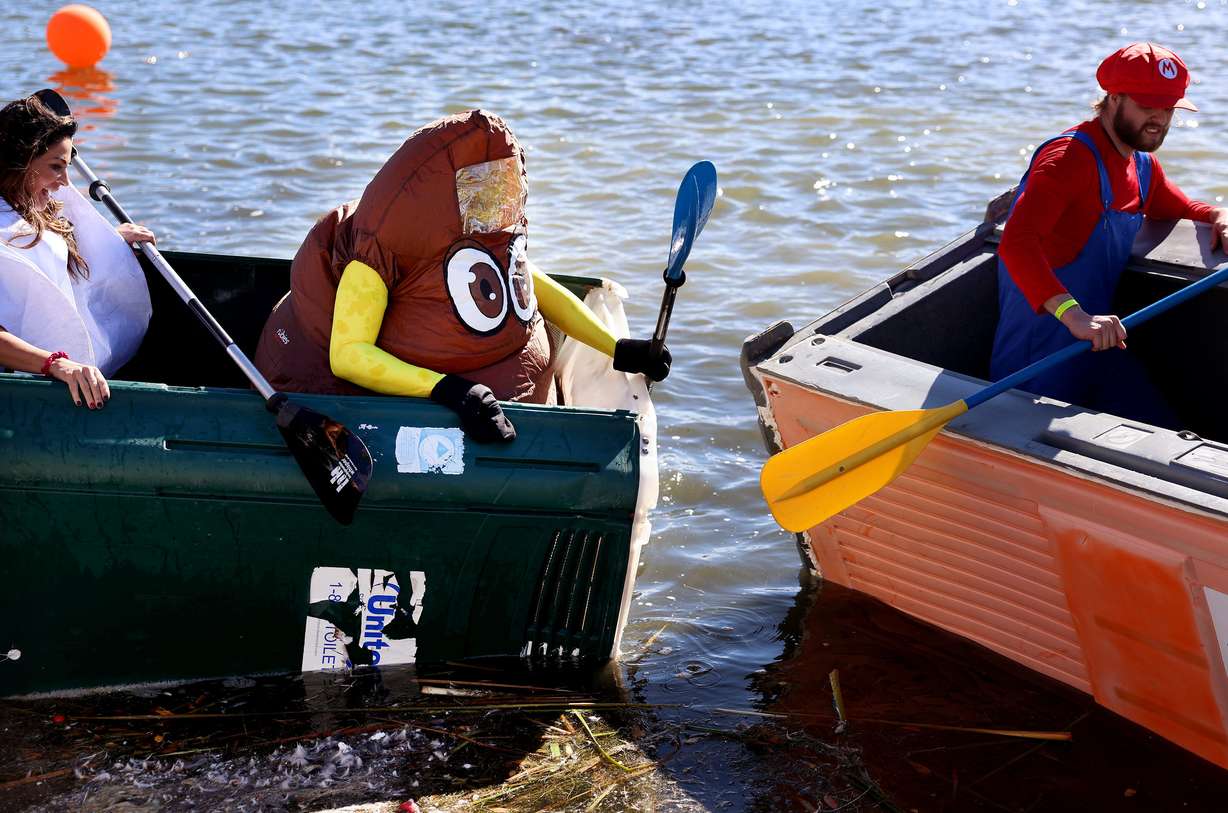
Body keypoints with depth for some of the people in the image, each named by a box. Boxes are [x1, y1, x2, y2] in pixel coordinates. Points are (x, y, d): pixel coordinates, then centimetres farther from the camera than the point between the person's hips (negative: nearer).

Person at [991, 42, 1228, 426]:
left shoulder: (1143, 166, 11)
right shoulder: (1071, 156, -18)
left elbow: (1180, 207, 33)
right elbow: (1016, 243, -33)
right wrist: (1073, 314, -46)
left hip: (1098, 346, 9)